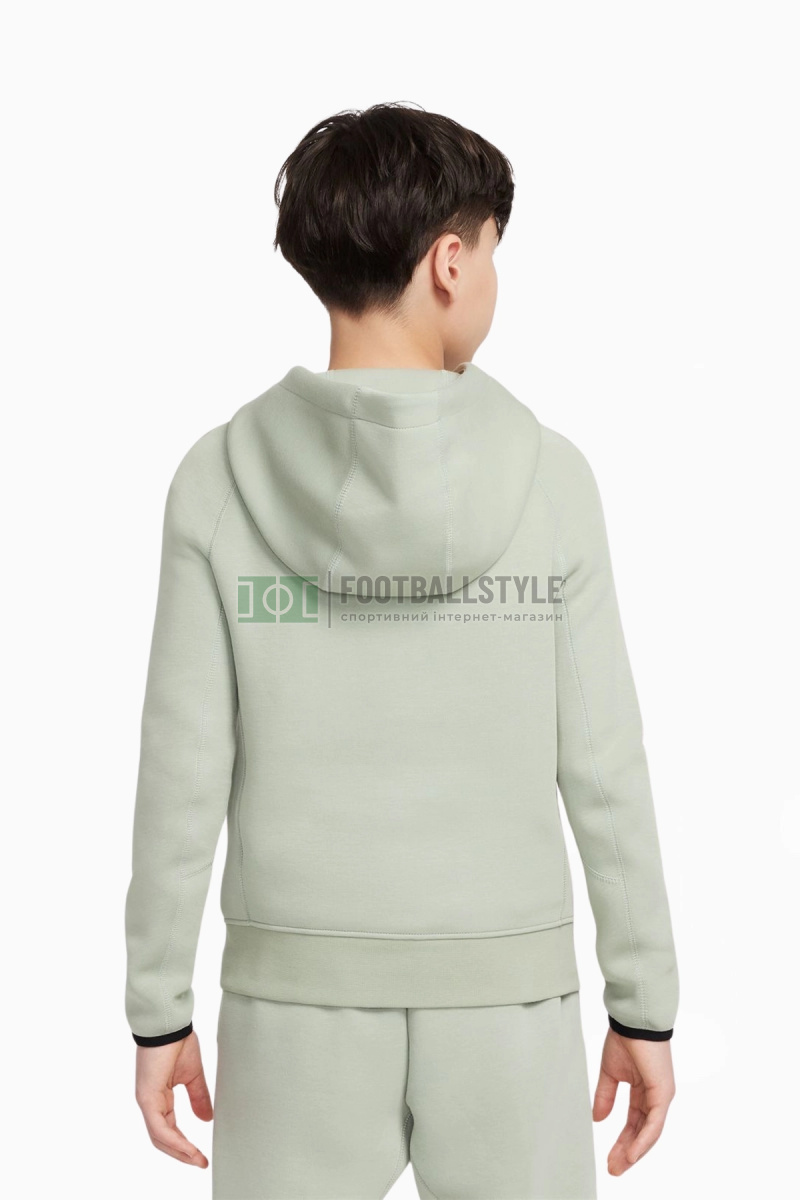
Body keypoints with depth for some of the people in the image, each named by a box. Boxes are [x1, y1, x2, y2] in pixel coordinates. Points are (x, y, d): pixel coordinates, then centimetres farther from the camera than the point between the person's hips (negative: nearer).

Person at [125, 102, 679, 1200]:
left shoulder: (221, 480, -8)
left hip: (301, 998, 1)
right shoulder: (548, 478, -9)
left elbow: (183, 776, -8)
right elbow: (604, 770, -7)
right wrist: (646, 1006, 3)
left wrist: (158, 1011, 3)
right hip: (508, 998, 0)